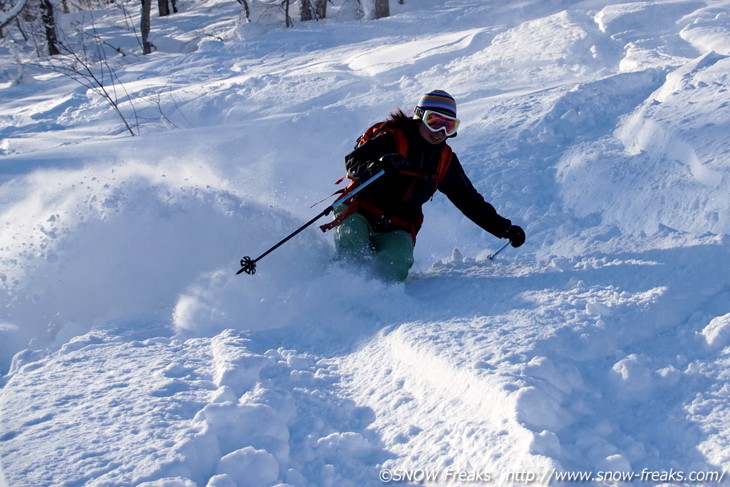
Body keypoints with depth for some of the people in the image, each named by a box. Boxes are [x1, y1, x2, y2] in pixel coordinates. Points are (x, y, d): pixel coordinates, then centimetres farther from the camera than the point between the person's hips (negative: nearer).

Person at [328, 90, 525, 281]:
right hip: (360, 215, -3)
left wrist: (504, 228, 13)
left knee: (393, 268, -29)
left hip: (397, 230, 3)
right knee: (352, 251, -34)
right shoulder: (393, 139, -5)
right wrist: (379, 166, -37)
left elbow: (470, 201, 18)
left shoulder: (446, 160, 11)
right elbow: (353, 163, -15)